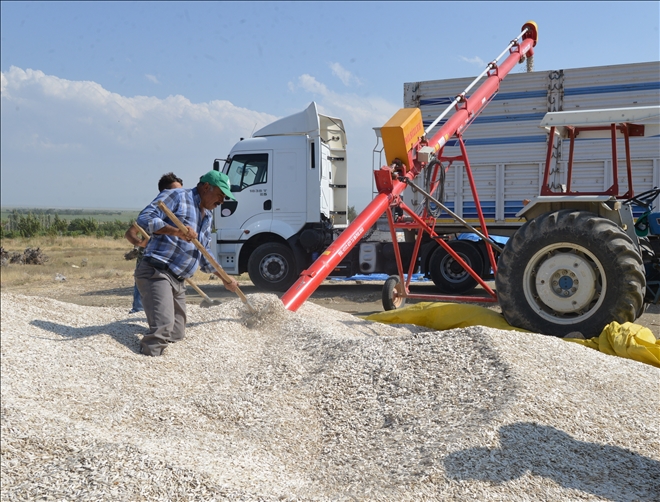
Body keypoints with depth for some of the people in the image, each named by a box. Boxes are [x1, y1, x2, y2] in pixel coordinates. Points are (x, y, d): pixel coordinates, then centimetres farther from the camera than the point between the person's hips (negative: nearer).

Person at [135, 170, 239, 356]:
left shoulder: (207, 216, 21)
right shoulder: (176, 196, -5)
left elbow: (204, 255, 29)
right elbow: (144, 218, -18)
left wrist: (225, 279, 28)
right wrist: (176, 231, -30)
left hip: (178, 281, 9)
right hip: (156, 273, -9)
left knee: (177, 335, 10)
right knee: (163, 330, -23)